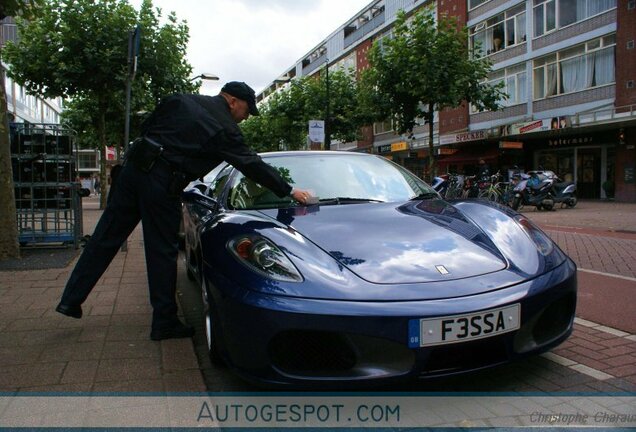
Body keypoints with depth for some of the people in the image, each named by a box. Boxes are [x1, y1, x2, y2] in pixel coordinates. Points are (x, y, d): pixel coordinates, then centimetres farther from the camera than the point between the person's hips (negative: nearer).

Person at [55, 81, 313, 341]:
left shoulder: (181, 100, 14)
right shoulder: (225, 129, -3)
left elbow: (146, 127, 15)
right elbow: (253, 165, 0)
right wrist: (289, 192, 6)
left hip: (134, 166, 7)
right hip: (161, 183, -7)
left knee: (106, 236, 12)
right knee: (163, 253, 3)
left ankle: (71, 299, 20)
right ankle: (165, 323, 13)